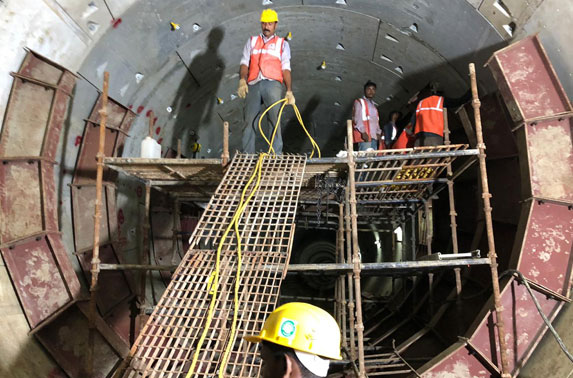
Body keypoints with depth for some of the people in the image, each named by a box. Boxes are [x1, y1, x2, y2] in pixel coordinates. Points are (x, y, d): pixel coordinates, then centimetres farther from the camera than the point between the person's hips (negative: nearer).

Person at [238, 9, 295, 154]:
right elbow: (244, 63, 12)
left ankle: (276, 156, -11)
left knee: (274, 119, -10)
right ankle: (247, 155, -1)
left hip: (273, 84, -1)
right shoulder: (252, 41, 24)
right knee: (249, 121, -4)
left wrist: (289, 91, -5)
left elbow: (286, 68, 8)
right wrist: (242, 81, -8)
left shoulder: (282, 44, 19)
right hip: (253, 84, 2)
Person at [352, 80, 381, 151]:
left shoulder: (373, 105, 27)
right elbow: (357, 119, -7)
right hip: (364, 135, -7)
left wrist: (378, 132, 11)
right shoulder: (359, 102, 5)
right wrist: (363, 132, -18)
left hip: (374, 136, 7)